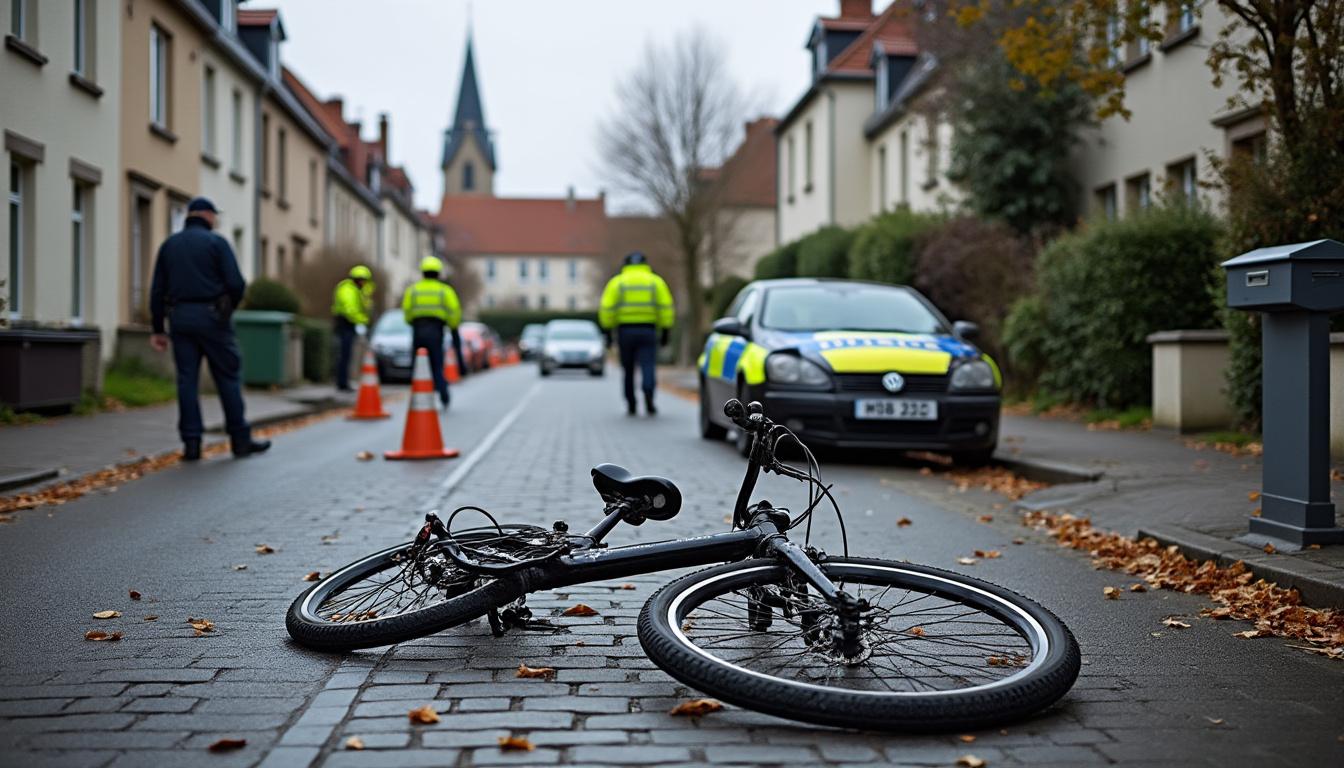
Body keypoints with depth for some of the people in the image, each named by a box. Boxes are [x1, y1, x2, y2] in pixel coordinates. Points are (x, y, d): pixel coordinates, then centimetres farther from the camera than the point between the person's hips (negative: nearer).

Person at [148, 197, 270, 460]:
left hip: (180, 319, 4)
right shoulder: (216, 242, -2)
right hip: (211, 317, -4)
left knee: (187, 379, 5)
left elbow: (157, 290, 9)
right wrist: (229, 308, 9)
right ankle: (240, 440, 6)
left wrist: (158, 329, 12)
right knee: (227, 377, 3)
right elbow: (236, 283, -11)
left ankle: (191, 443, 2)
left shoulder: (168, 245, 12)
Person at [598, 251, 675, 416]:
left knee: (628, 370, 13)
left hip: (625, 331, 1)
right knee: (647, 366, -6)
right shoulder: (656, 281, 6)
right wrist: (665, 333, 3)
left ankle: (631, 405, 16)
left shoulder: (617, 282, 5)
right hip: (648, 331, 0)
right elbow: (666, 308, 0)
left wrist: (608, 332, 2)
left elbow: (607, 309, -3)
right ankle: (648, 393, -33)